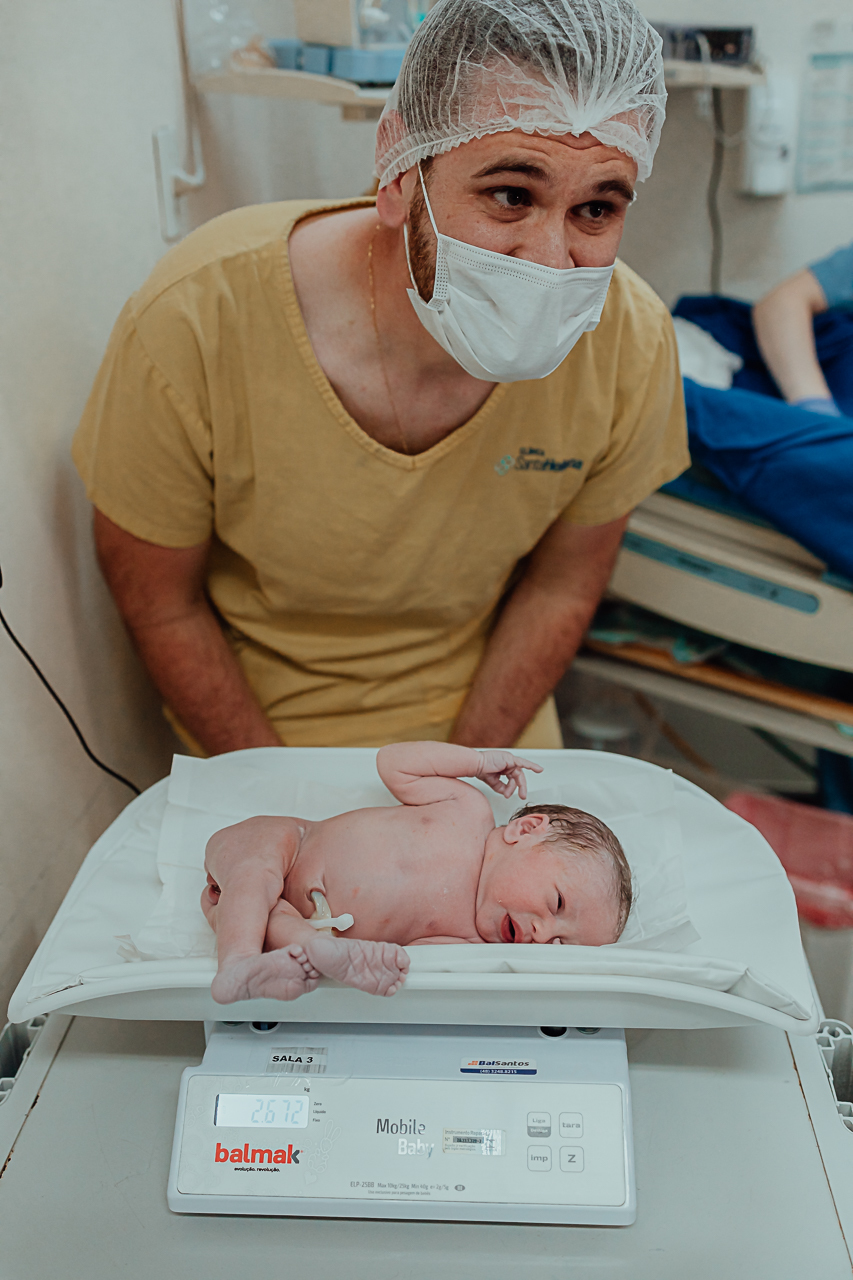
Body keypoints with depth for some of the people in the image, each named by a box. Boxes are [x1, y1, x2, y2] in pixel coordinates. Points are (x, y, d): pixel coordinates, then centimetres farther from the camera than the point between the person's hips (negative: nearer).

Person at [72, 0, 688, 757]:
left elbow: (561, 586, -5)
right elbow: (160, 603, -12)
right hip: (257, 729, -1)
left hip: (485, 712, 2)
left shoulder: (632, 344, -20)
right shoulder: (193, 322, -27)